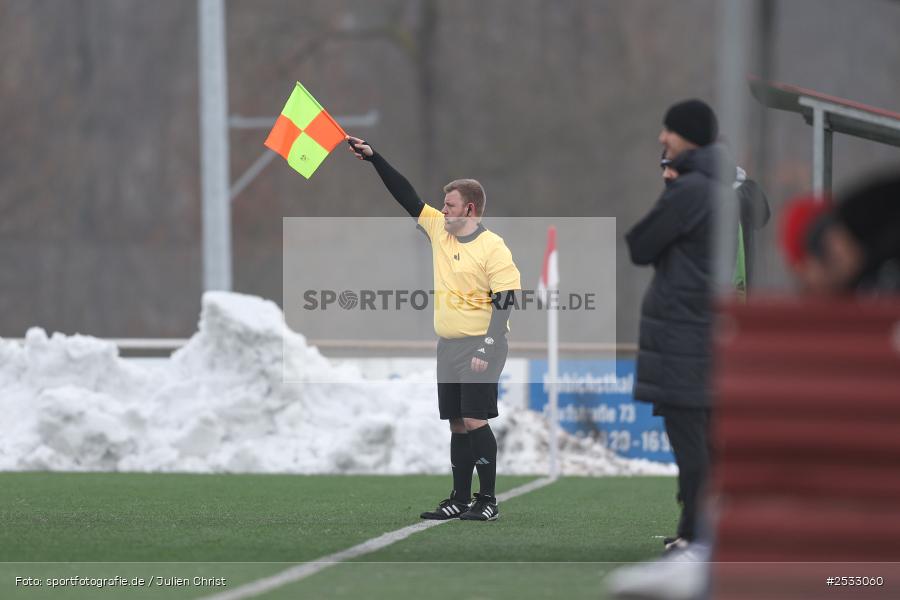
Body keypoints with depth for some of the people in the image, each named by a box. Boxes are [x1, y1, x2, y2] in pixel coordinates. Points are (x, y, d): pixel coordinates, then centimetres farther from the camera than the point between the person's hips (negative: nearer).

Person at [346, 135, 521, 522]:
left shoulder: (493, 248, -11)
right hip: (449, 345, 7)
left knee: (475, 420, -12)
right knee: (457, 424, 7)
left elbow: (504, 301, -14)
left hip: (479, 346, -7)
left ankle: (488, 501, -8)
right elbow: (405, 195, 13)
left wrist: (487, 349, -20)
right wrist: (373, 157, 9)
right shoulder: (438, 228, 10)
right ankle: (460, 500, 11)